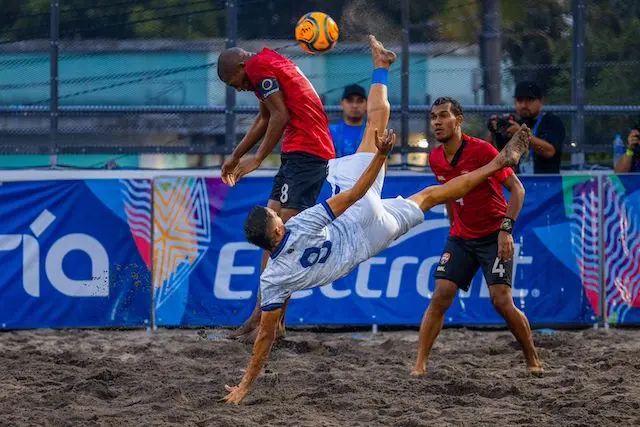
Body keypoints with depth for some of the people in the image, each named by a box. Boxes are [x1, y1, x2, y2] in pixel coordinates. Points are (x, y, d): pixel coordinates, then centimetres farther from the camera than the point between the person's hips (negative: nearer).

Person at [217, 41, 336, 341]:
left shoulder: (259, 66, -7)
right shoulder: (267, 64, 24)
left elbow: (281, 116, -15)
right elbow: (265, 119, 35)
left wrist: (257, 159, -8)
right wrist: (236, 156, 41)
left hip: (305, 155, -11)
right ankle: (261, 313, 11)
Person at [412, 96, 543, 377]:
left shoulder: (481, 150, -16)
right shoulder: (436, 159, 2)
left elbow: (517, 189, -14)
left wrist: (506, 229, -22)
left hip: (494, 237, -5)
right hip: (460, 238, 5)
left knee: (502, 301, -13)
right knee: (440, 297, -7)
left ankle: (533, 360, 4)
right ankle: (420, 364, -7)